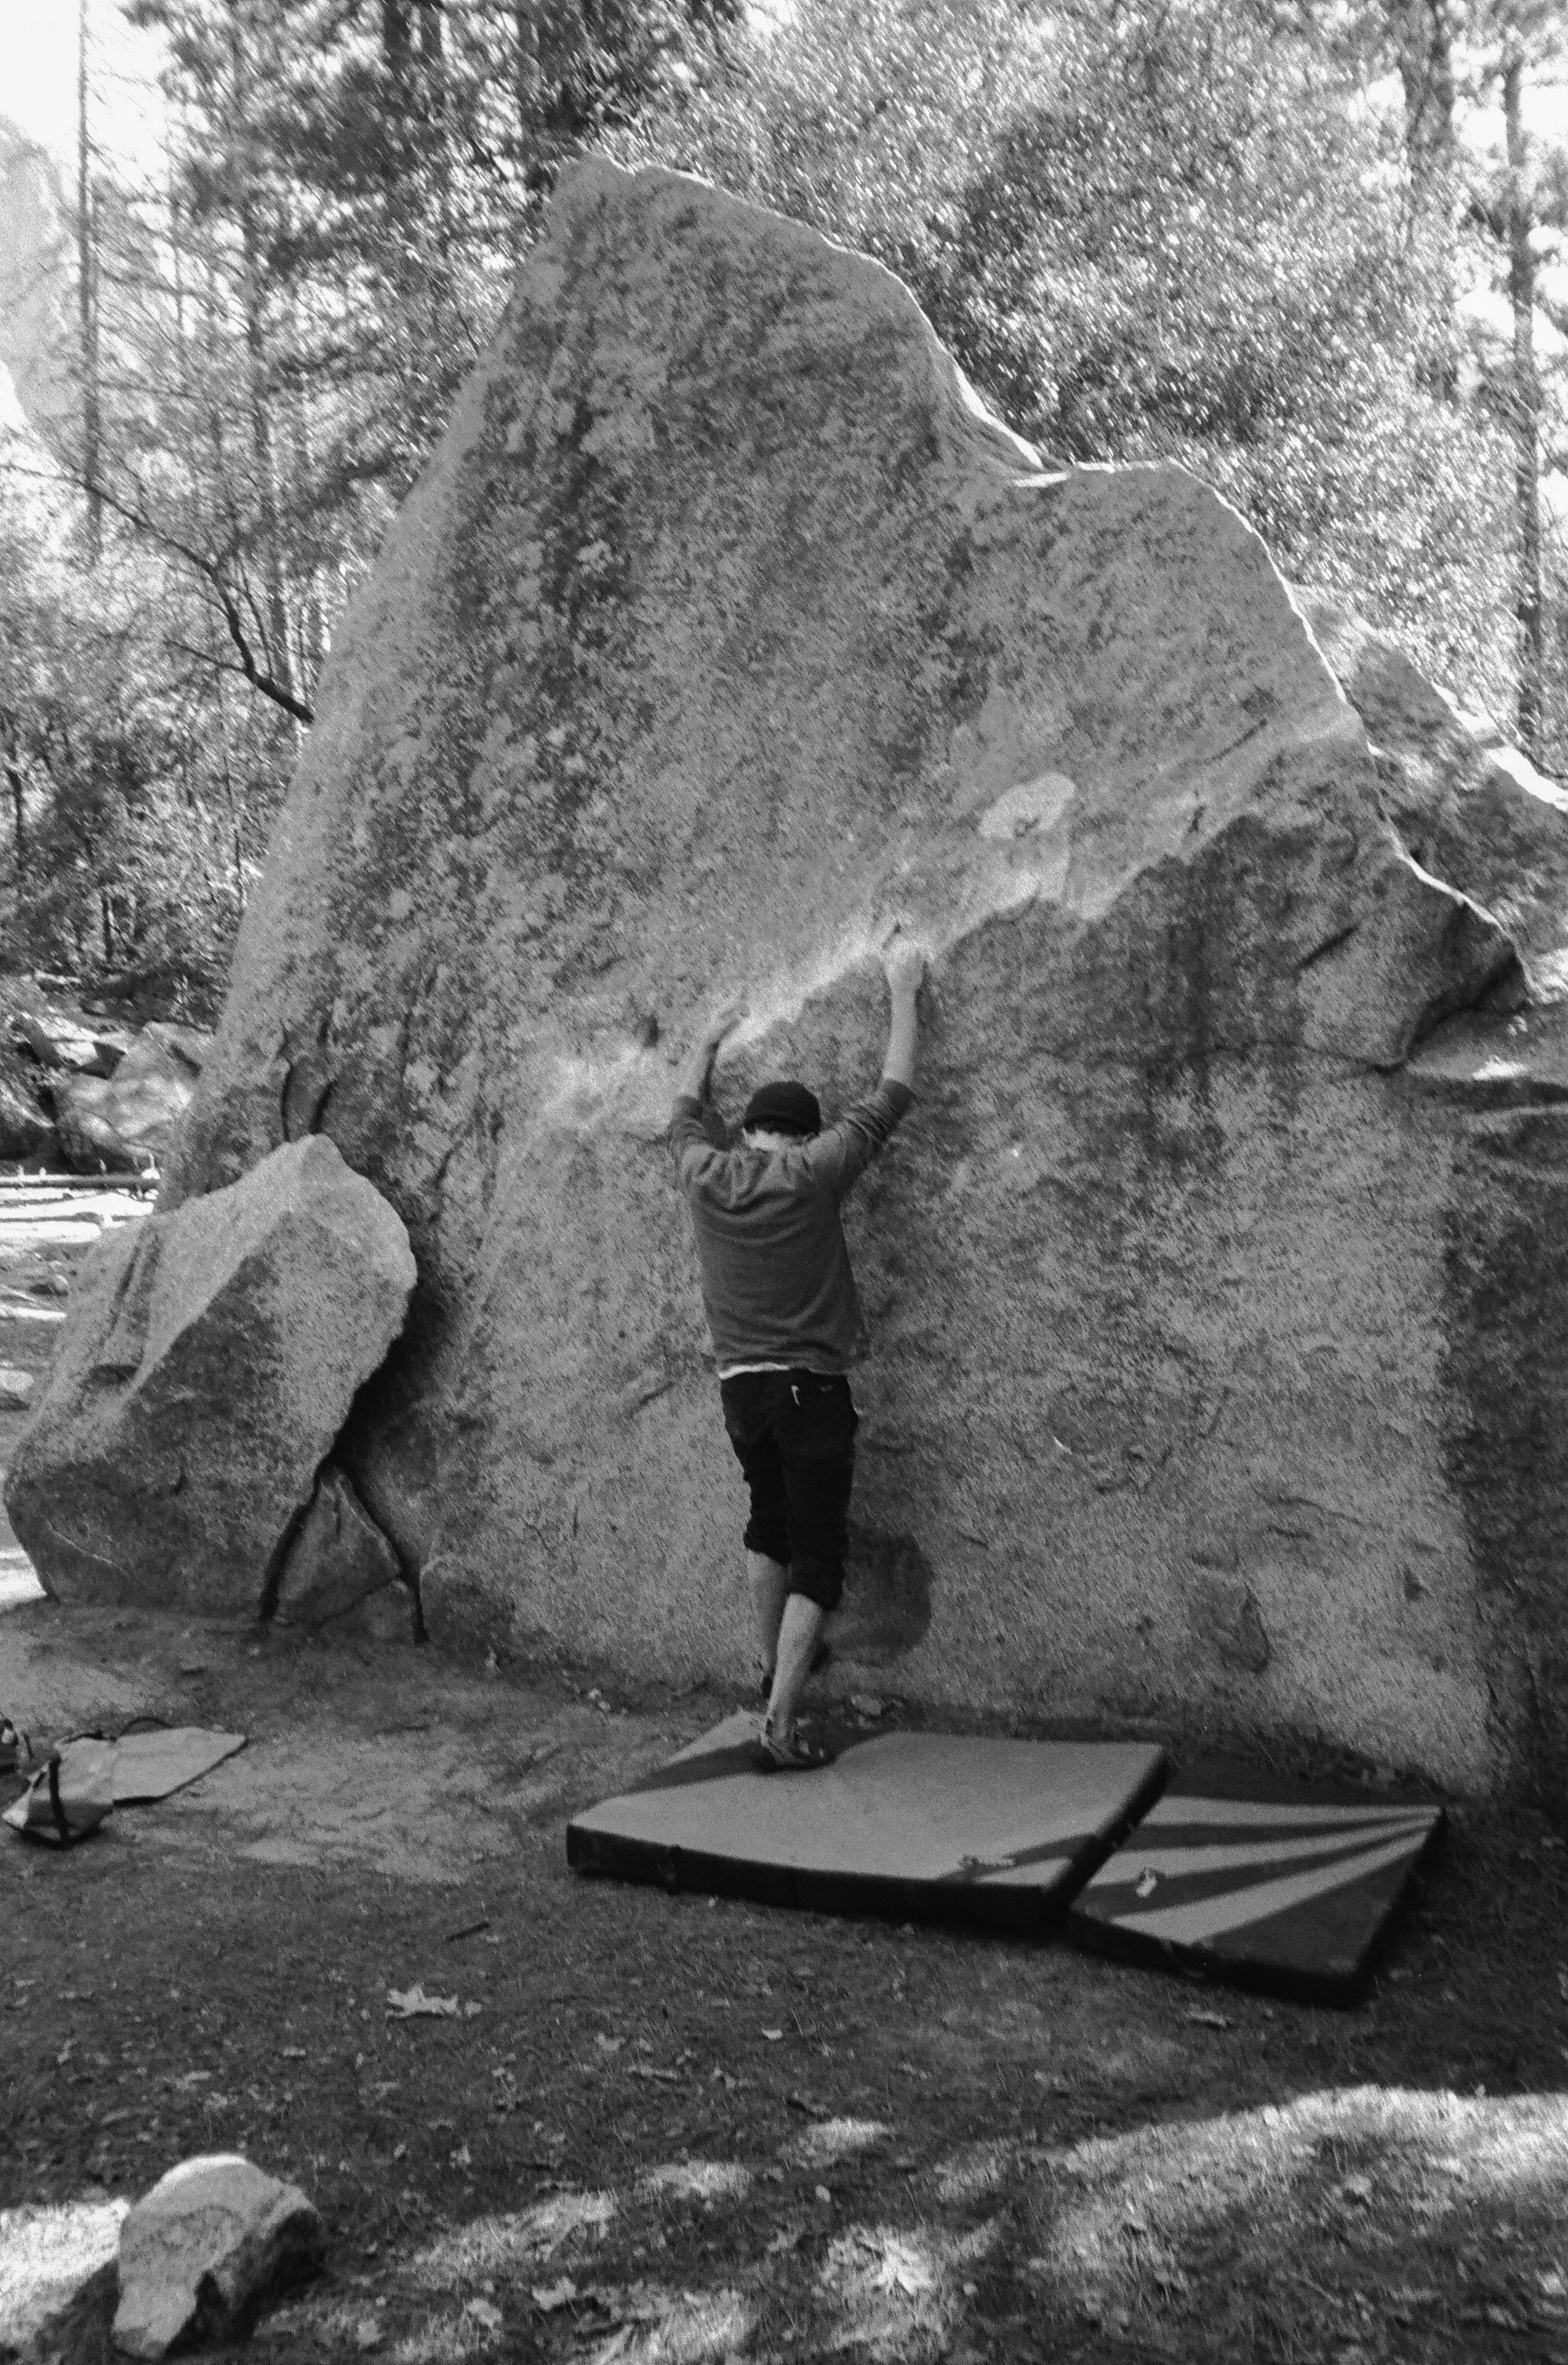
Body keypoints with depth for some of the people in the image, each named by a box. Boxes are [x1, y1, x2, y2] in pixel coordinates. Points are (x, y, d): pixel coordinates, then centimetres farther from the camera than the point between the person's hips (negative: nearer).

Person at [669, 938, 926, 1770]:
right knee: (818, 1554, 3)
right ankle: (780, 1722, -2)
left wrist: (709, 1042, 40)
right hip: (811, 1387, -4)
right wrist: (903, 992, 11)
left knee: (769, 1521, 28)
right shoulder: (811, 1173, -8)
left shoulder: (705, 1174, 1)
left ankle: (775, 1661, 42)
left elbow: (685, 1112, 24)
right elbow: (892, 1094, 1)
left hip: (740, 1388, 5)